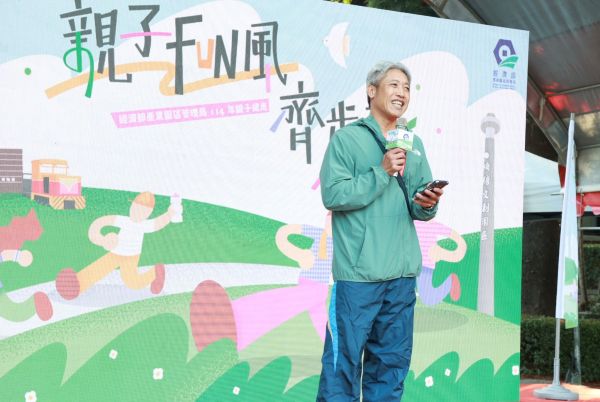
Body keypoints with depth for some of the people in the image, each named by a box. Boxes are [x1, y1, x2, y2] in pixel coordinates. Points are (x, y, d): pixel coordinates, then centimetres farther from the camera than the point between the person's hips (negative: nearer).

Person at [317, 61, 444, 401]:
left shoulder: (414, 145, 14)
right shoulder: (347, 138, -2)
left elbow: (420, 208, 12)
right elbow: (333, 194, -13)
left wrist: (427, 204, -10)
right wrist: (382, 173, -17)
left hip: (403, 272, 6)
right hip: (358, 270, -5)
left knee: (392, 360, 14)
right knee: (345, 357, -2)